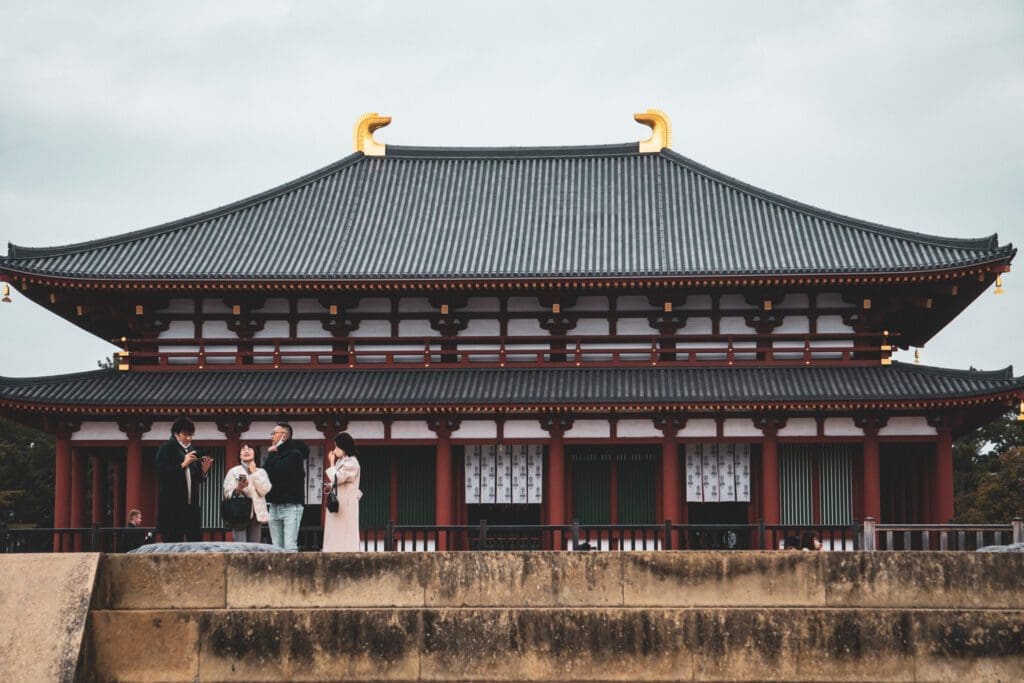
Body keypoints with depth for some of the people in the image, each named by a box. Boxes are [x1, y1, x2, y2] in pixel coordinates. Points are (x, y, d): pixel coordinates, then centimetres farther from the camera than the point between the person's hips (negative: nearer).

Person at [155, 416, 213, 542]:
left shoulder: (191, 450, 17)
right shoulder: (166, 448, -1)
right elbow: (162, 473, -13)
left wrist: (204, 470, -1)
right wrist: (183, 464, -16)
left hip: (191, 505, 6)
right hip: (172, 507, -6)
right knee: (173, 547, -6)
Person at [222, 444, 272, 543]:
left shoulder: (261, 472, 16)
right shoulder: (234, 471, 9)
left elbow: (264, 490, -2)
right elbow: (228, 494, 0)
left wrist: (254, 473, 1)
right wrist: (238, 489, -20)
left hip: (256, 514, 3)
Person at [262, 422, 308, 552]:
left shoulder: (295, 454, -5)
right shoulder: (274, 454, 17)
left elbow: (281, 469, -20)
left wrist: (273, 453, -4)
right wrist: (272, 454, -2)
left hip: (291, 506, -7)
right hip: (274, 506, 7)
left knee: (290, 547, -15)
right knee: (277, 549, 5)